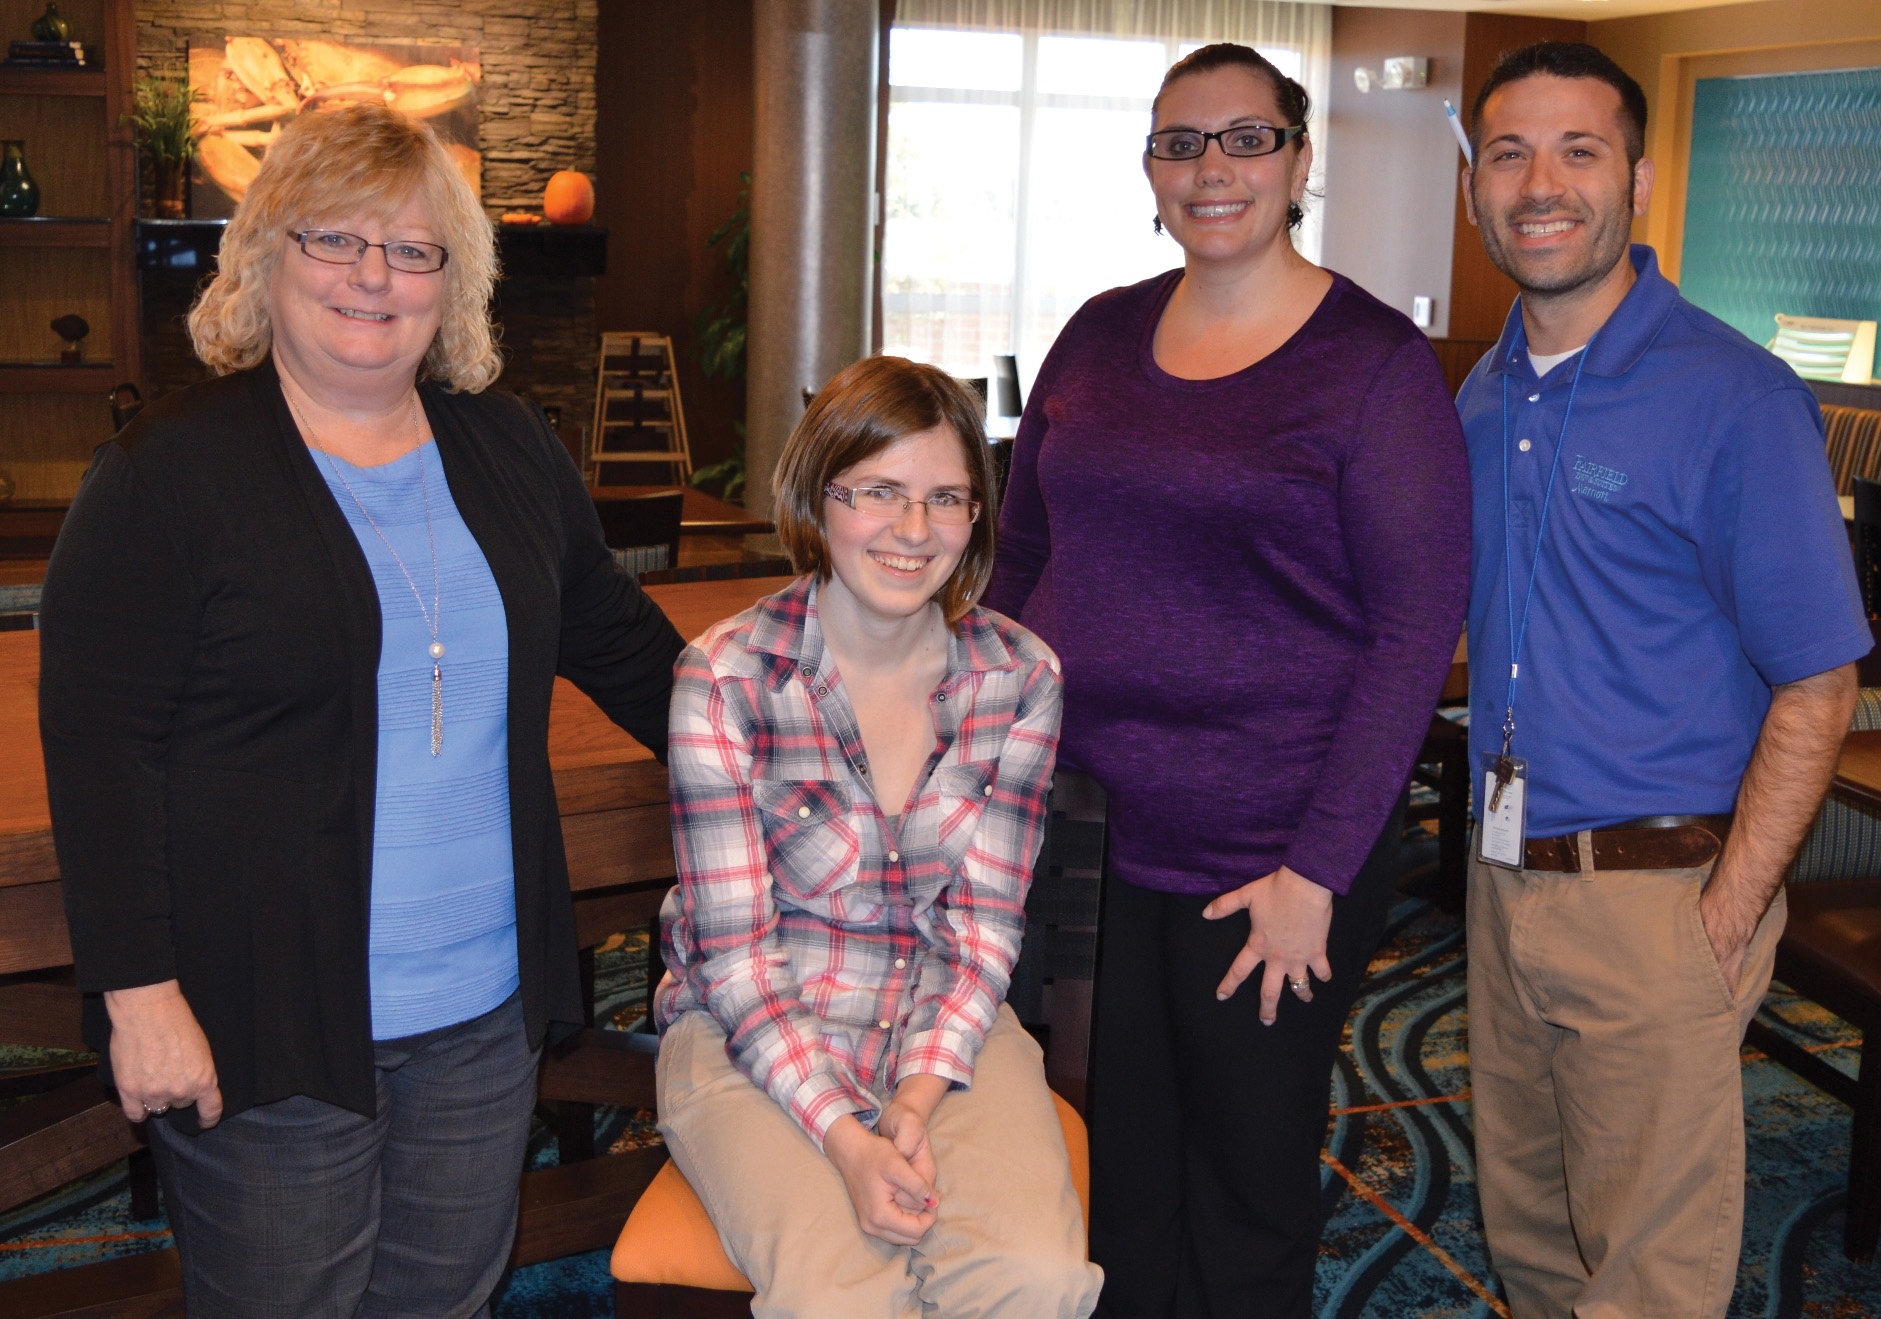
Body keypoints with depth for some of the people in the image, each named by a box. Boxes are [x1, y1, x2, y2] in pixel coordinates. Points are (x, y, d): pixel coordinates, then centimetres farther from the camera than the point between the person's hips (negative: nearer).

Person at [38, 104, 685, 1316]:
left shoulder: (510, 453, 8)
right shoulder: (172, 469, -8)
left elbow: (618, 639, 20)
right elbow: (96, 746, -11)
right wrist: (138, 992, -15)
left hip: (486, 1011, 5)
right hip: (265, 1026, -4)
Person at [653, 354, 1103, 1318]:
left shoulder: (1019, 678, -3)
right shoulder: (727, 679, -13)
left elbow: (984, 921, -1)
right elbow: (735, 953, -12)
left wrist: (918, 1099, -17)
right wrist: (844, 1139, -24)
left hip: (946, 1025, 3)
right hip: (753, 1038, -2)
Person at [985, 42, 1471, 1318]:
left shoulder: (1374, 359, -7)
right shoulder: (1100, 336, 7)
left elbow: (1418, 627, -11)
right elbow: (1021, 559, 14)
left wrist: (1318, 873, -14)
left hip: (1269, 862, -4)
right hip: (1080, 832, 4)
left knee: (1247, 1195, 12)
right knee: (1114, 1180, 16)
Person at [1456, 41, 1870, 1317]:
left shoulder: (1735, 397, -13)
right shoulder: (1485, 398, 8)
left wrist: (1726, 919, -16)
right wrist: (1495, 850, 8)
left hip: (1655, 890, -6)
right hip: (1504, 875, 6)